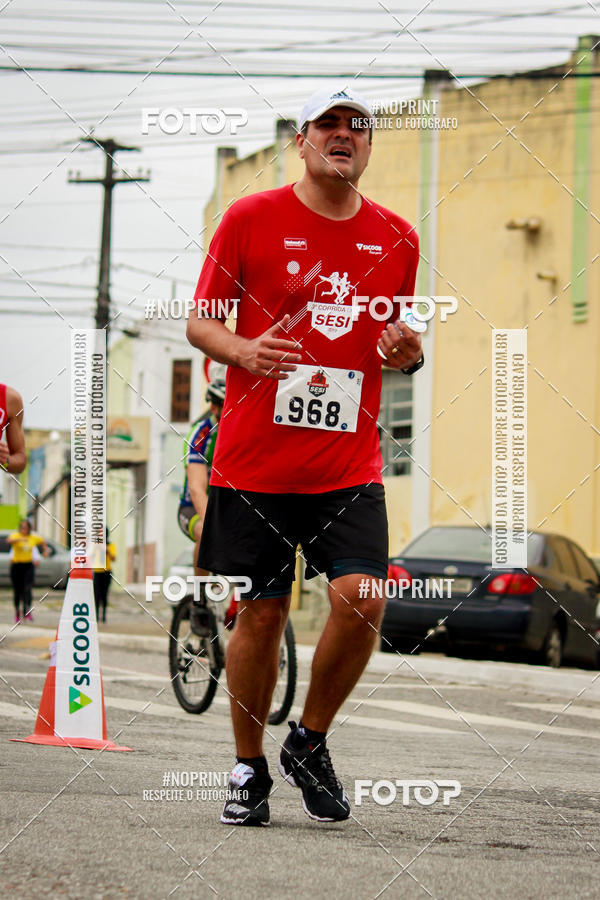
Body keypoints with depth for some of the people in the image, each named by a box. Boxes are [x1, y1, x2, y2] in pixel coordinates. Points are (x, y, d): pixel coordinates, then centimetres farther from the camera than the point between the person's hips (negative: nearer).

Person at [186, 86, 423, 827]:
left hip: (349, 466, 2)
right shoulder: (251, 219, 0)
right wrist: (244, 351, -17)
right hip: (254, 461, -2)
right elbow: (199, 321, 4)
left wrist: (408, 353, -3)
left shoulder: (396, 238, 9)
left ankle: (309, 744, 9)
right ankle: (249, 769, 21)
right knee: (260, 616, 2)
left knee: (361, 600, -15)